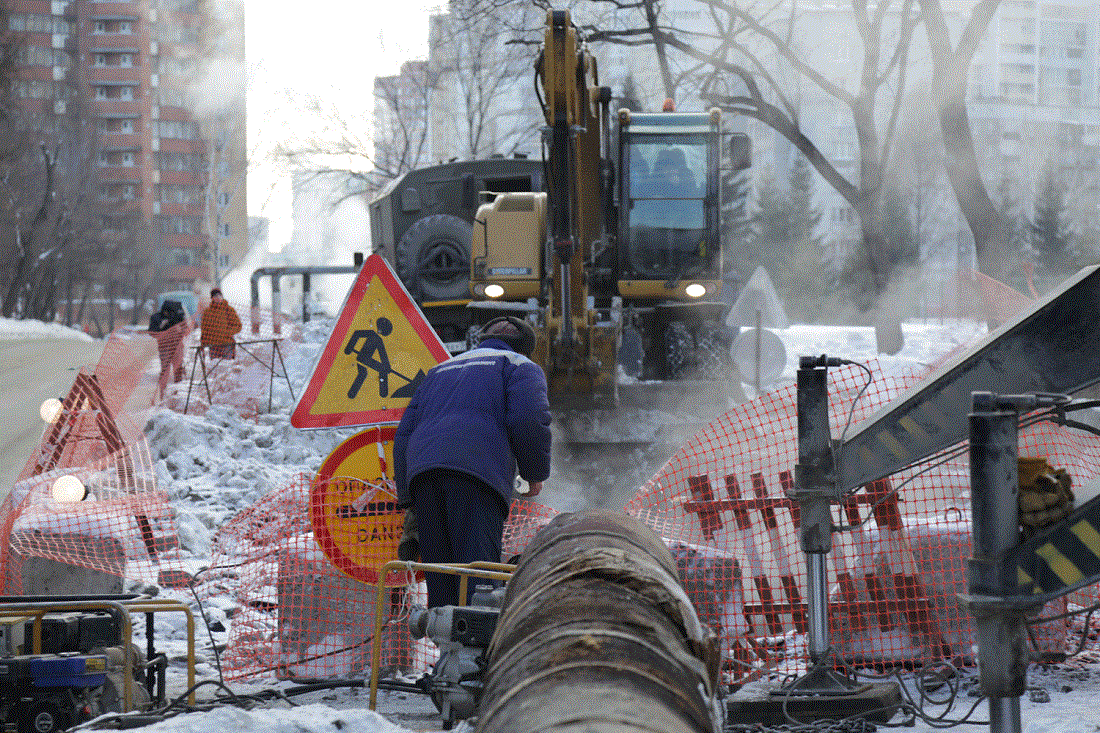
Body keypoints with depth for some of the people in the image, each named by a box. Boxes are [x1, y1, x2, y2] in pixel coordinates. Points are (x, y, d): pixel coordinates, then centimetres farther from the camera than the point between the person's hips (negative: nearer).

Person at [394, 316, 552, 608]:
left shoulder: (440, 370, 37)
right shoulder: (521, 366, 20)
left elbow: (404, 433, 28)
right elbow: (529, 420, -2)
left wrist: (409, 502, 24)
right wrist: (535, 474, 13)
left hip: (422, 473, 5)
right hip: (479, 472, -5)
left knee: (439, 582, 5)